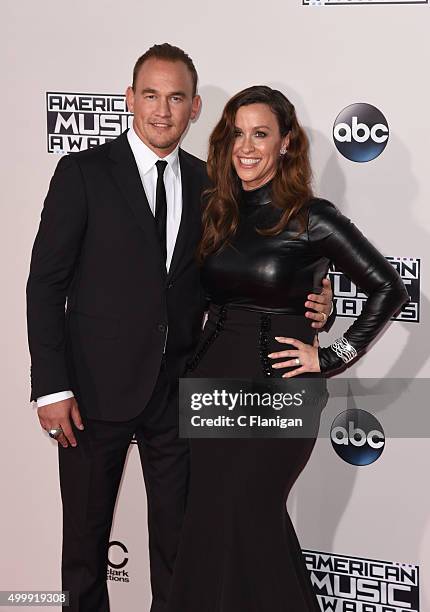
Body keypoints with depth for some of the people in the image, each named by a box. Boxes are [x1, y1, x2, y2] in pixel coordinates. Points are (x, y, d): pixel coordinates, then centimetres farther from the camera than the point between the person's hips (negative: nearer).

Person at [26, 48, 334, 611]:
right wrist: (52, 387, -13)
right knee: (86, 532, 12)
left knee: (177, 532, 15)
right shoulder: (83, 172, -5)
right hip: (97, 385, -3)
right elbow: (46, 282, -7)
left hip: (178, 388, 3)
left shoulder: (207, 183, 6)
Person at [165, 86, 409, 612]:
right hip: (211, 378, 5)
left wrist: (331, 358, -8)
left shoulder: (311, 218, -8)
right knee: (210, 522, 11)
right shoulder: (219, 212, 7)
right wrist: (195, 361, 3)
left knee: (240, 522, -2)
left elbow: (388, 288, -6)